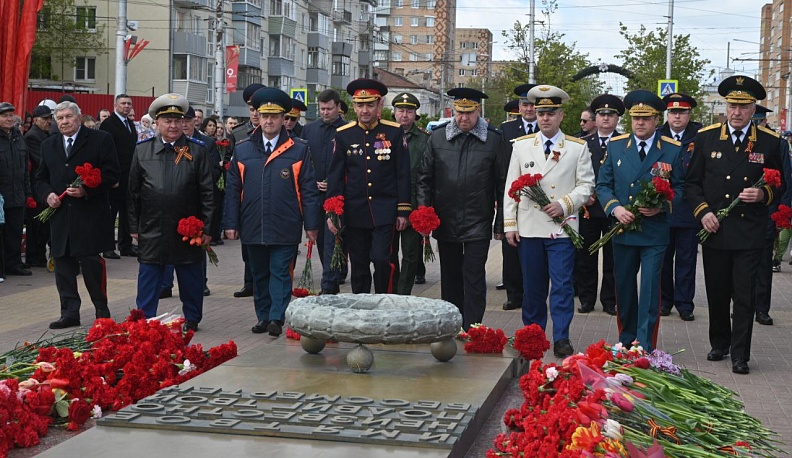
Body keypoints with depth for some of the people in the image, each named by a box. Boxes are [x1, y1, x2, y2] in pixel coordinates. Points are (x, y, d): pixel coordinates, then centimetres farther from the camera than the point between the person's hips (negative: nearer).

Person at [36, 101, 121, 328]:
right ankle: (69, 312, 11)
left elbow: (112, 174, -5)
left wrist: (87, 190, -16)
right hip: (60, 214, 5)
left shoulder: (101, 140, 0)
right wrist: (47, 194, -2)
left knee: (92, 262, -5)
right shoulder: (48, 145, 17)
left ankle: (102, 310, 10)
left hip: (90, 214, -5)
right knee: (63, 264, 4)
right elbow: (41, 178, 20)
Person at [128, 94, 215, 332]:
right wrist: (134, 226, 4)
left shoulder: (198, 151, 0)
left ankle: (191, 320, 22)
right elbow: (133, 191, 7)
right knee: (148, 277, 6)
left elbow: (207, 193, 0)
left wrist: (206, 227, -5)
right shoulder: (142, 150, 4)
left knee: (191, 280, 9)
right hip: (152, 230, 1)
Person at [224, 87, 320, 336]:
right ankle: (263, 317, 20)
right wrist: (231, 223, 3)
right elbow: (233, 190, 8)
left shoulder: (298, 150, 0)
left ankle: (277, 319, 0)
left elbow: (308, 190, 0)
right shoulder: (242, 150, 7)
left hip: (284, 228, -3)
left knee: (280, 273, -2)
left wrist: (312, 224, -3)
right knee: (260, 275, 11)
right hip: (252, 228, 3)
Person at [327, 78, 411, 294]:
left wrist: (403, 211, -1)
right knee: (358, 266, 7)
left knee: (382, 260, -13)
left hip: (385, 210, -2)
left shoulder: (394, 132, 1)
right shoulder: (343, 135, 4)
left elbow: (403, 174, 3)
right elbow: (335, 175, 5)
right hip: (355, 212, 2)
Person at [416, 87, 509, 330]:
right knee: (450, 277, 12)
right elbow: (424, 178, 8)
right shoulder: (437, 137, 3)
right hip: (445, 221, 3)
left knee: (474, 277, -5)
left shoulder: (494, 140, -3)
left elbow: (503, 184, 0)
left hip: (478, 223, -3)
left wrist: (500, 223, -2)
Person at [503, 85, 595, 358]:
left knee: (562, 285, -4)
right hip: (529, 228, 2)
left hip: (562, 227, -2)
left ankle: (561, 339, 1)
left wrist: (564, 204, -13)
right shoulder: (521, 146, 7)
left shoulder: (578, 148, 3)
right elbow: (511, 188, 7)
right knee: (532, 286, 9)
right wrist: (510, 225, 3)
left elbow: (586, 185, 3)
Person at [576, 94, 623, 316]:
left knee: (612, 259, 5)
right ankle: (586, 299, 15)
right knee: (585, 258, 5)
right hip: (588, 209, 2)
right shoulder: (582, 144, 9)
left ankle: (609, 300, 14)